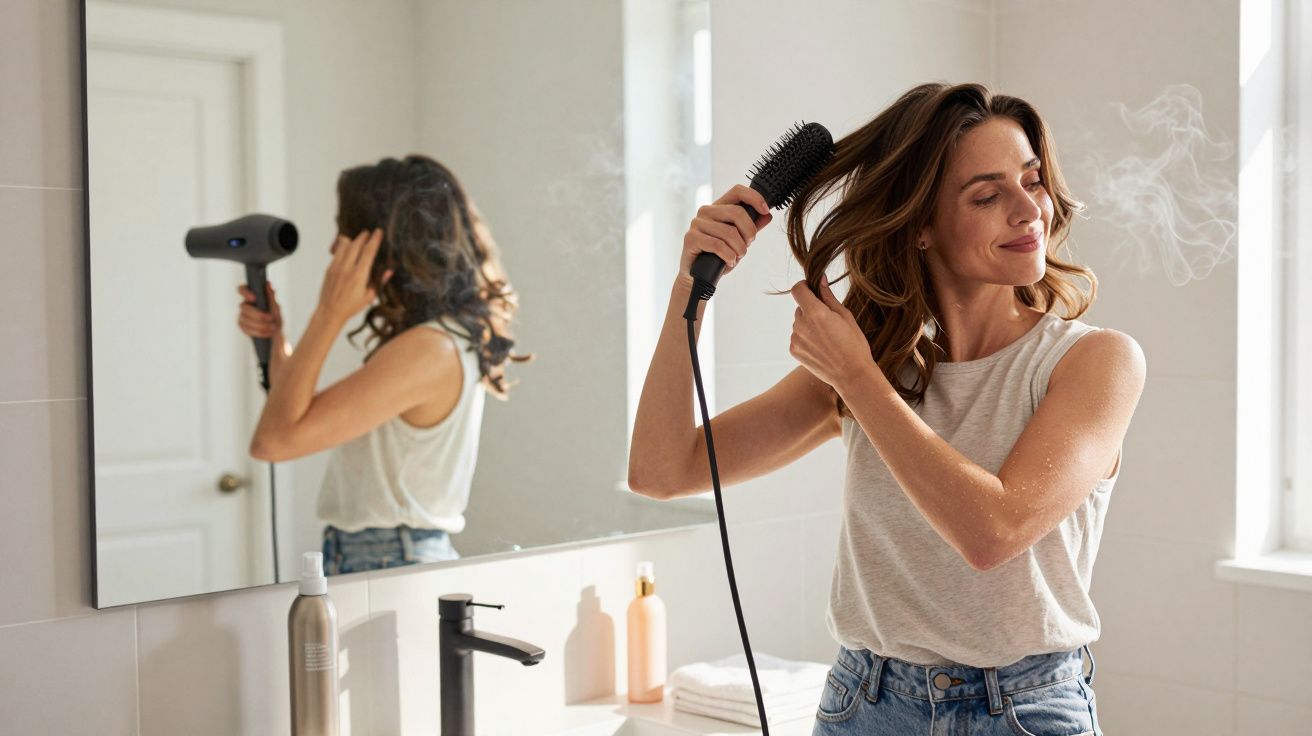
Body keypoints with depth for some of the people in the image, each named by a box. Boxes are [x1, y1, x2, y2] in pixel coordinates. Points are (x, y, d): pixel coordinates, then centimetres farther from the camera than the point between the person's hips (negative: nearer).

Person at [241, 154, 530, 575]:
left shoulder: (428, 350, -19)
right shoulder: (443, 336, 9)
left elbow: (273, 439, -20)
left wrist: (329, 312, -17)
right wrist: (274, 338, 7)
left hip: (390, 567, -9)